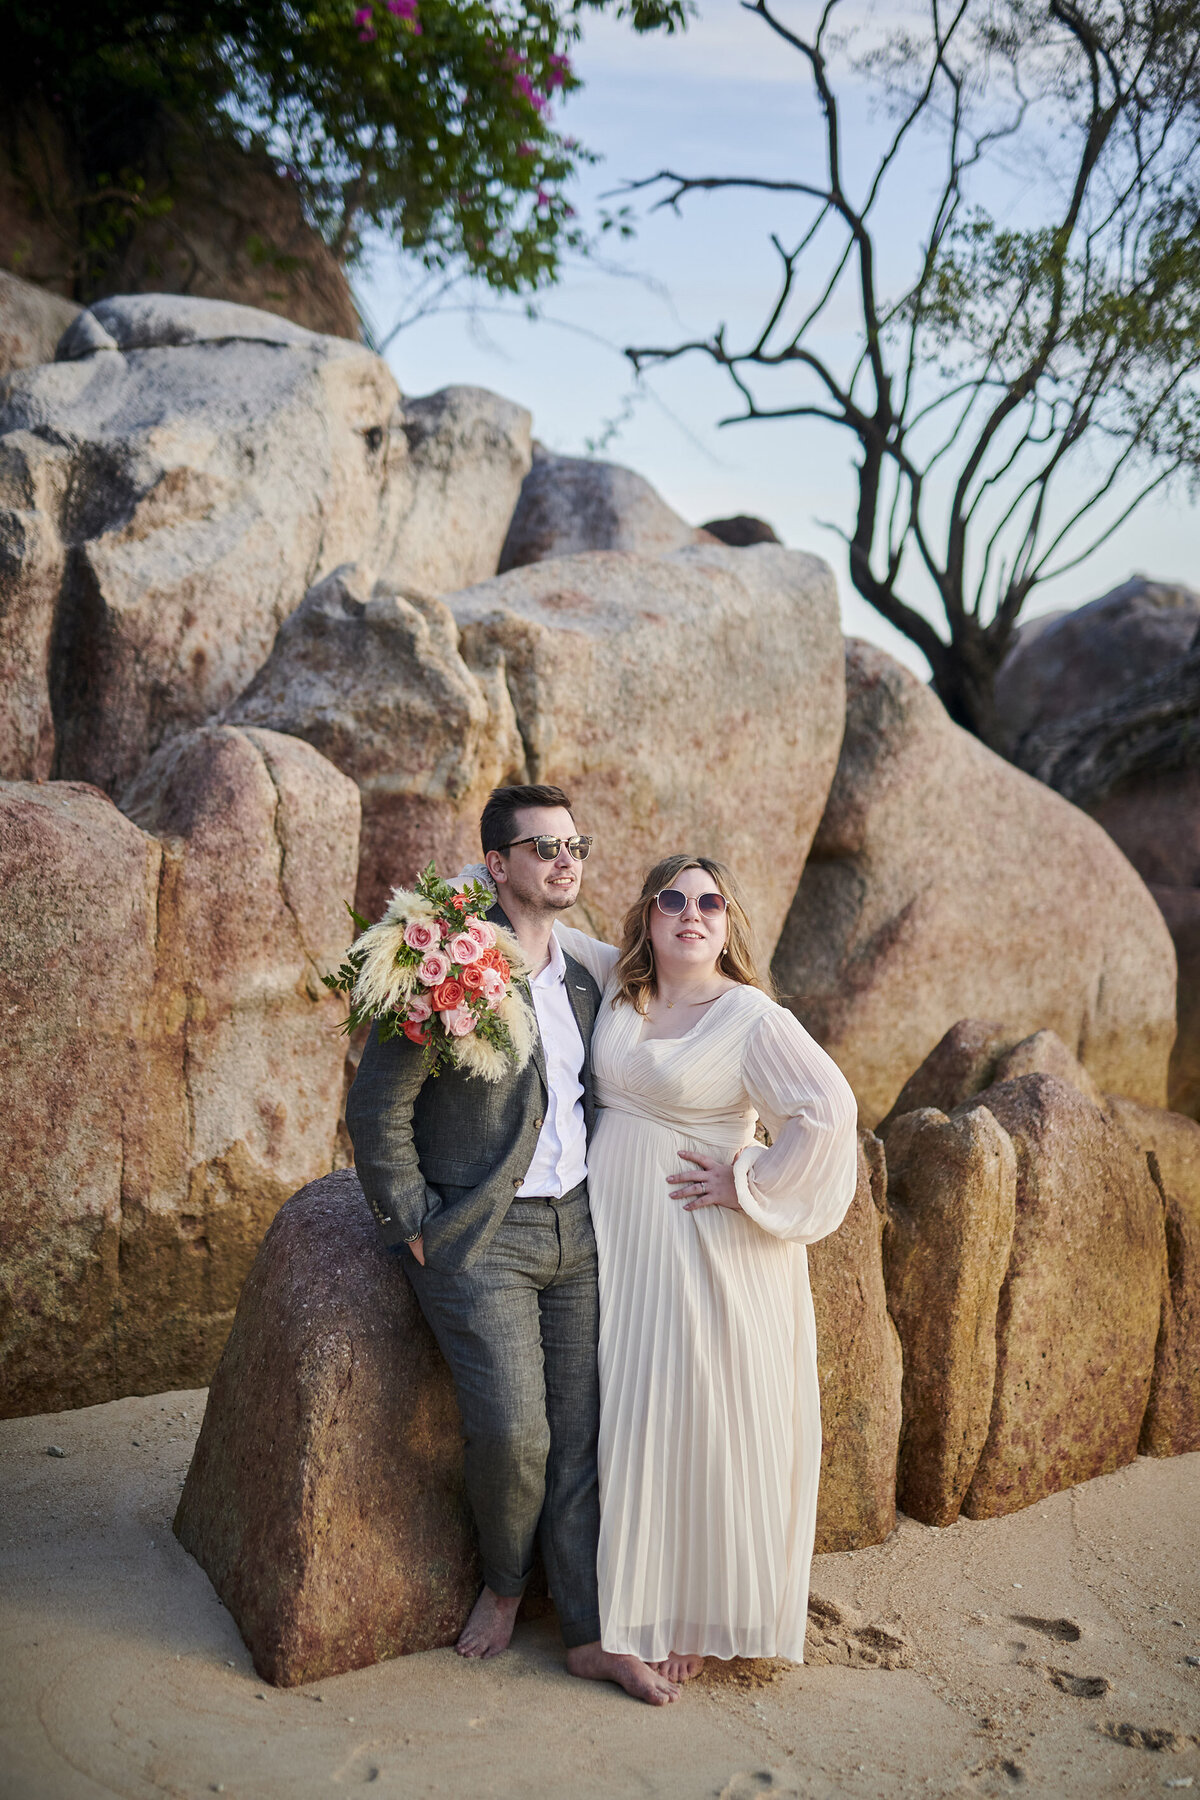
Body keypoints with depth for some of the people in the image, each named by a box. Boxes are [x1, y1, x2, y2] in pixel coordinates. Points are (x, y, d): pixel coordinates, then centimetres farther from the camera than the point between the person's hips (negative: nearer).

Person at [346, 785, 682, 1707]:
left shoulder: (583, 981, 10)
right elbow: (377, 1110, -11)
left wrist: (604, 1204, 13)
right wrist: (413, 1229, -10)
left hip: (578, 1229, 6)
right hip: (480, 1240, -6)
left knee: (585, 1435, 6)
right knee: (513, 1432, -11)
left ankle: (592, 1634, 19)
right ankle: (504, 1583, 21)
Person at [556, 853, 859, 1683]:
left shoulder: (752, 1018, -12)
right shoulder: (620, 984, 4)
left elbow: (828, 1110, -22)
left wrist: (747, 1185, -17)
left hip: (704, 1247, -5)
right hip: (618, 1236, 5)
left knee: (700, 1420, 4)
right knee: (632, 1419, 13)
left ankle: (697, 1616, 23)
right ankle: (636, 1601, 31)